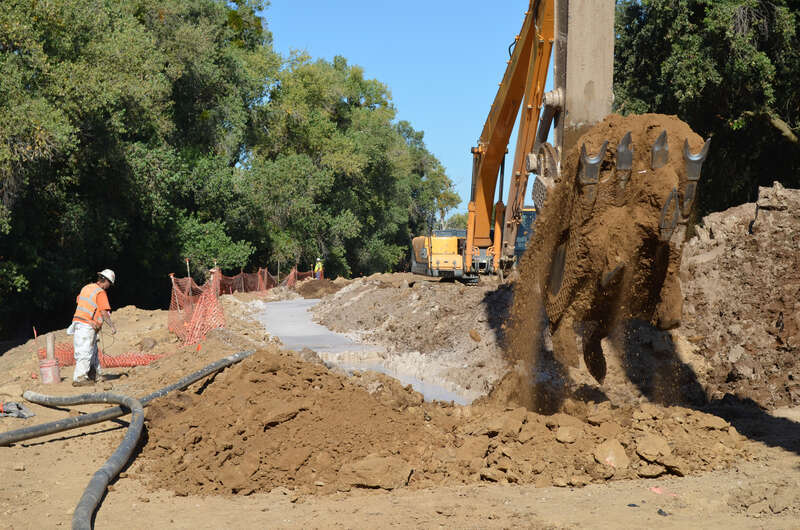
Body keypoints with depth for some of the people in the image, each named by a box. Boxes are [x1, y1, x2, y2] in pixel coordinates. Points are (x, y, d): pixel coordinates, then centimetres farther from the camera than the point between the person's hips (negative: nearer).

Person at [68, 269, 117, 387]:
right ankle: (79, 378, -10)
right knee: (85, 353, -8)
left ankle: (95, 375, 23)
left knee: (93, 351, 17)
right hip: (88, 325, -9)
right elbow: (104, 313, -16)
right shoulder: (101, 293, -11)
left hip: (78, 321, 9)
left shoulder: (86, 288, 13)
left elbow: (78, 300, 26)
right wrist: (112, 326, -7)